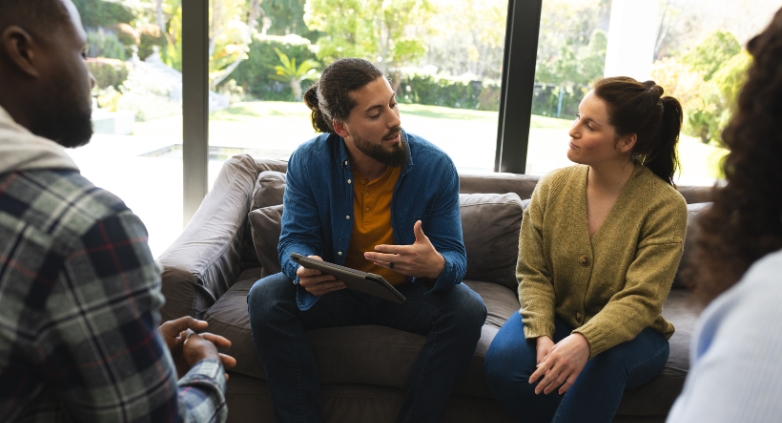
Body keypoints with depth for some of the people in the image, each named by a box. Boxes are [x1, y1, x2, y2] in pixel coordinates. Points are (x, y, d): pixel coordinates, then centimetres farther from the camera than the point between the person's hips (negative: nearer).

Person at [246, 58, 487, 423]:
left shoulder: (436, 166, -14)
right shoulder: (307, 162, -11)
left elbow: (455, 256, -14)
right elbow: (295, 239, -10)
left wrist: (436, 266, -41)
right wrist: (304, 269, -36)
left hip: (408, 293, 0)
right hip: (333, 291, 1)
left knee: (467, 310, -27)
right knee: (265, 298, -24)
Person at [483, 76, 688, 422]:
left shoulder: (665, 206, -16)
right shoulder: (552, 186, -6)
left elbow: (640, 301, -20)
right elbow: (532, 273, -5)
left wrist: (584, 342, -39)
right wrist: (542, 336, -23)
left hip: (629, 331, -2)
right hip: (556, 319, 3)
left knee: (603, 361, -37)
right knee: (502, 361, -26)